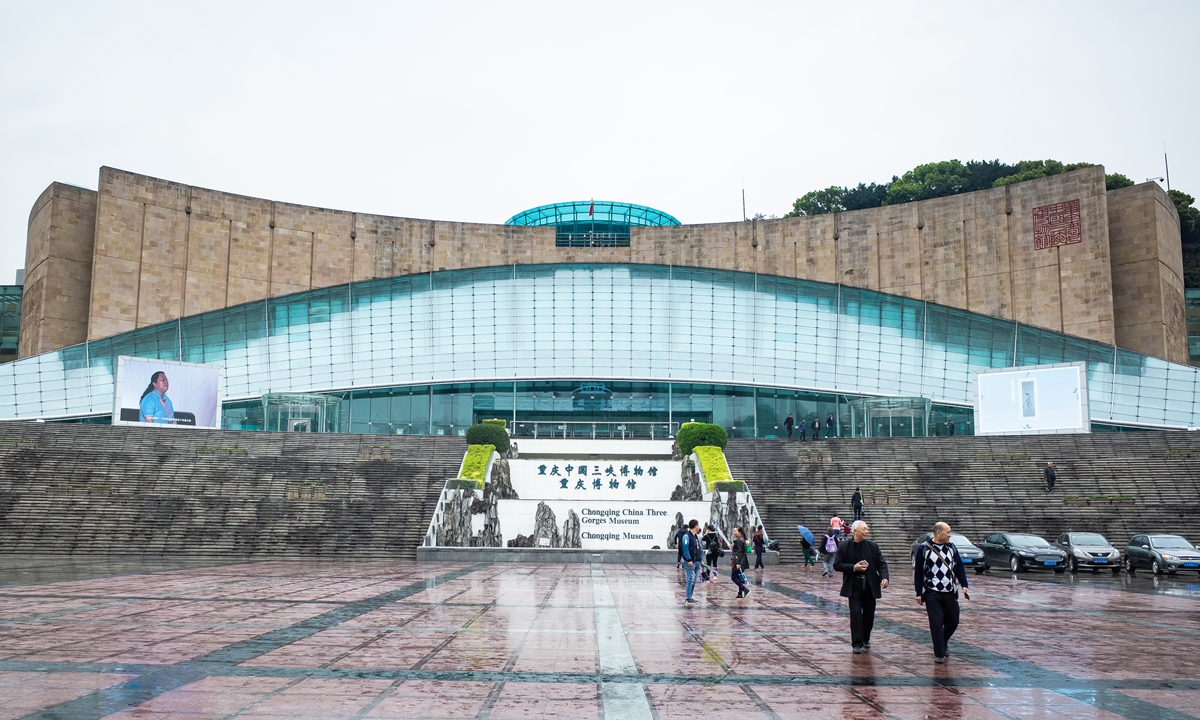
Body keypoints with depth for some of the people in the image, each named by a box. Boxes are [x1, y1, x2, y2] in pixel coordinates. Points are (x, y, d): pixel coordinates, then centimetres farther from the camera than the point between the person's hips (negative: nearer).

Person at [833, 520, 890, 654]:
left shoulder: (873, 547, 4)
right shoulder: (844, 547, -3)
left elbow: (882, 564, 2)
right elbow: (837, 565, -4)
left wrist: (884, 577, -16)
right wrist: (854, 568, -16)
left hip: (870, 585, 3)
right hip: (854, 586, -3)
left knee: (869, 614, 10)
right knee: (856, 613, -8)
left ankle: (866, 640, 31)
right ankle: (856, 644, -1)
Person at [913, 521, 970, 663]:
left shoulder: (951, 547, 8)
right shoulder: (923, 549, -5)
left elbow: (959, 568, 12)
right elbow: (918, 572, -3)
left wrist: (964, 585, 0)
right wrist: (919, 593, -4)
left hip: (950, 593, 4)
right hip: (932, 593, -4)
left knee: (953, 621, 10)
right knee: (936, 623, -5)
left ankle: (942, 644, 35)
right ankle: (939, 654, 5)